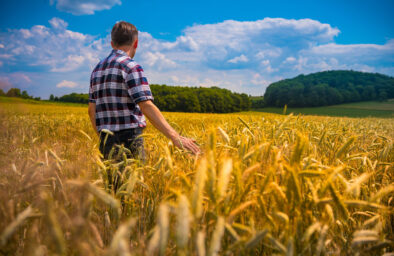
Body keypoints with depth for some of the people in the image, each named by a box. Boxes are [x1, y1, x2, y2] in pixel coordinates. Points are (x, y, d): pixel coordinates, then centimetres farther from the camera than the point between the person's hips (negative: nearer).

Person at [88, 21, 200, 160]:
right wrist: (175, 137, -25)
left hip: (107, 143, 8)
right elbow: (146, 106, -21)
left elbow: (92, 110, 17)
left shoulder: (97, 69, 15)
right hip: (129, 140, -7)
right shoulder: (130, 67, -9)